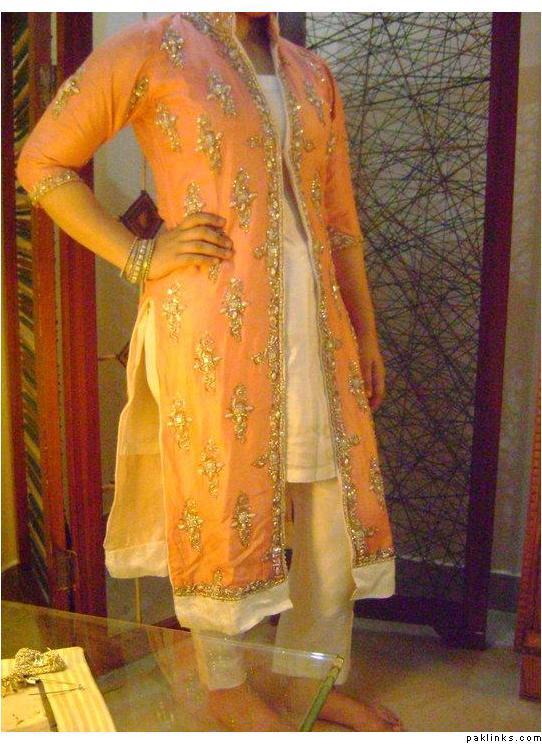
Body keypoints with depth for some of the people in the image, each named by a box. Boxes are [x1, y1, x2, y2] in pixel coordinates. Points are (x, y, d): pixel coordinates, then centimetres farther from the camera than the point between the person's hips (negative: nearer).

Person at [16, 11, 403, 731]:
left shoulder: (313, 75, 18)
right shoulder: (152, 47, 2)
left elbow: (341, 220, 18)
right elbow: (41, 163, 3)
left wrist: (366, 334, 17)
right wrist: (137, 256, -7)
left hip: (314, 322, 6)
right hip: (210, 324, -5)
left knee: (337, 505, 10)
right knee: (223, 498, 6)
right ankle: (225, 684, 31)